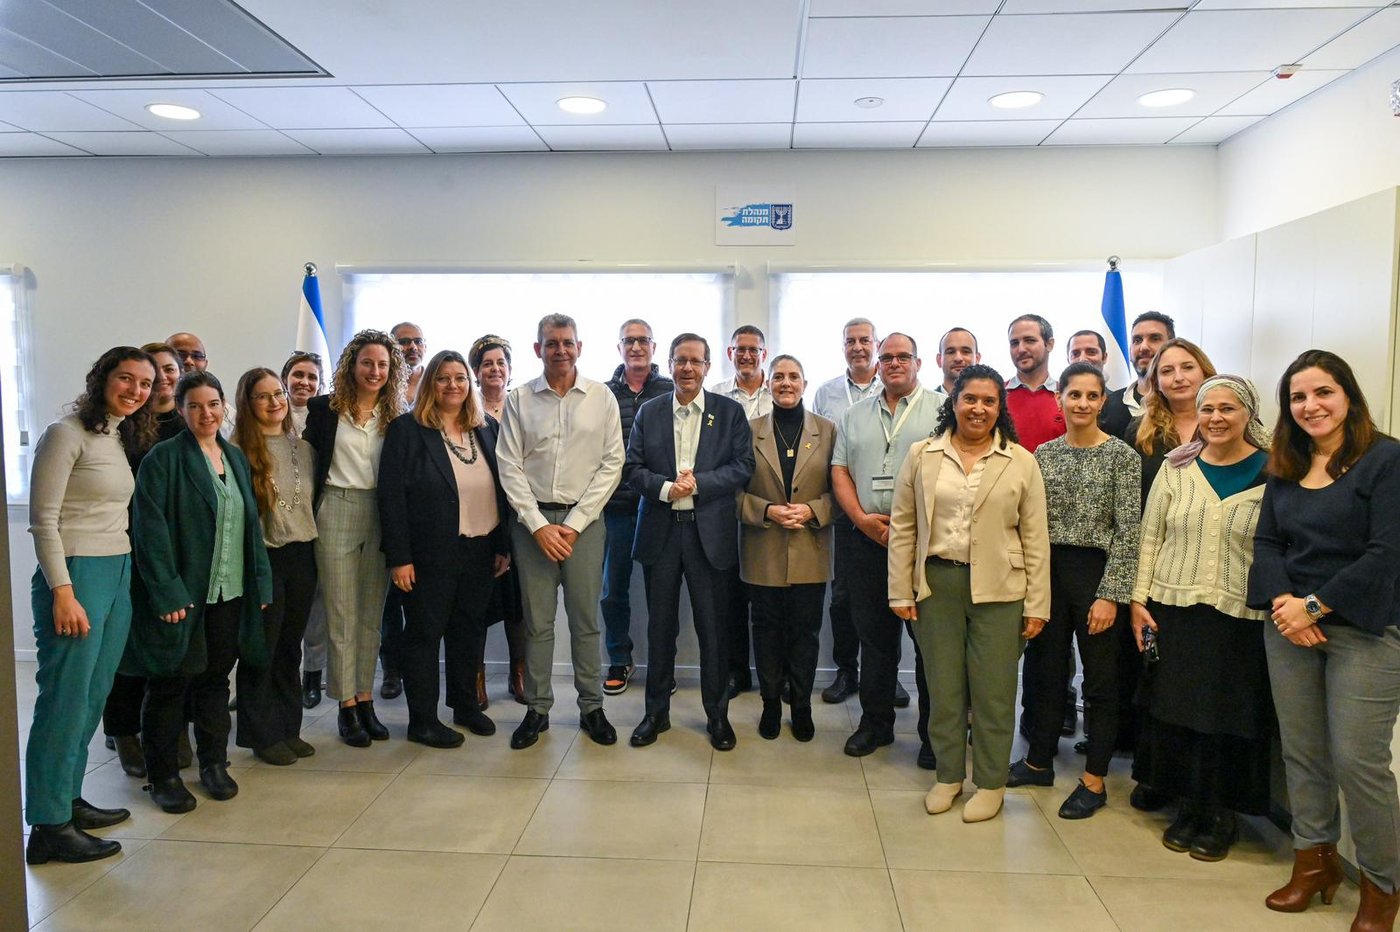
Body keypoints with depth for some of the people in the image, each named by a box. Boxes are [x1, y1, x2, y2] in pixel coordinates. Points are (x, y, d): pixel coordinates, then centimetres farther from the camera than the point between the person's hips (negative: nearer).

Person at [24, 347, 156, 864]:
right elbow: (43, 518, -13)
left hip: (120, 576, 8)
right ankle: (50, 826, 6)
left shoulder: (125, 440, 14)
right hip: (77, 576, -8)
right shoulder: (67, 434, -9)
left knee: (93, 697, 12)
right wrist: (62, 592, -17)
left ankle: (68, 800, 24)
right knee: (65, 699, -3)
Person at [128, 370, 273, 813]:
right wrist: (166, 591, -19)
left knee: (216, 677, 14)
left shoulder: (236, 458, 12)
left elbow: (251, 523, 14)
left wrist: (260, 581, 9)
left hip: (231, 592, 6)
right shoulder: (163, 459, -7)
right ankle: (163, 775, 17)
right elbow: (151, 530, -13)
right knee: (171, 681, 4)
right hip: (183, 592, -5)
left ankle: (214, 763, 27)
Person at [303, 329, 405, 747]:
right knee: (342, 614, 3)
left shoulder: (395, 416, 5)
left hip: (380, 517, 3)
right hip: (336, 513, -2)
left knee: (371, 615, 10)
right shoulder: (324, 408, -1)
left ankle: (365, 700, 20)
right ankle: (347, 706, 12)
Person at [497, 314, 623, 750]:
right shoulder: (519, 399, 4)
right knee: (537, 620, 6)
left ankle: (591, 707, 18)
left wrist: (574, 524, -7)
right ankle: (537, 709, 18)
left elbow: (611, 463, 0)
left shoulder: (601, 397, 3)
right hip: (533, 521, 1)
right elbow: (509, 466, 1)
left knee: (585, 619, 5)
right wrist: (539, 525, -8)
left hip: (583, 521, 0)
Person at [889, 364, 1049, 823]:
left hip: (998, 588, -1)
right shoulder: (921, 456, 2)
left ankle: (990, 783, 24)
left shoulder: (1022, 462, 0)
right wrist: (901, 592, 0)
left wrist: (1036, 605, -2)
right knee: (944, 685, 12)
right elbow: (902, 527, 4)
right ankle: (948, 775, 29)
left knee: (993, 689, 6)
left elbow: (1035, 538, 1)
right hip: (937, 583, 1)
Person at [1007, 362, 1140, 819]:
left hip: (1096, 573, -4)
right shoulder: (1044, 454, 5)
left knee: (1100, 679, 6)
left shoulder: (1122, 456, -7)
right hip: (1048, 570, 4)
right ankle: (1039, 761, 30)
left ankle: (1094, 780, 19)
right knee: (1048, 670, 15)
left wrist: (1110, 594, -14)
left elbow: (1127, 532, -10)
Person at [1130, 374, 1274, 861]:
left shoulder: (1272, 472, -3)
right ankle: (1187, 808, 26)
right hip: (1173, 611, 3)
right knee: (1175, 713, 9)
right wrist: (1139, 600, 3)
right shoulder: (1176, 468, 6)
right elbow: (1150, 538, 7)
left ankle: (1220, 817, 24)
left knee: (1227, 720, 6)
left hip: (1240, 620, -2)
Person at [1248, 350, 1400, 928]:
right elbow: (1267, 543, 7)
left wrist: (1313, 607, -14)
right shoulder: (1284, 469, 11)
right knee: (1301, 751, 10)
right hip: (1290, 627, 5)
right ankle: (1314, 860, 26)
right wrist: (1282, 603, -10)